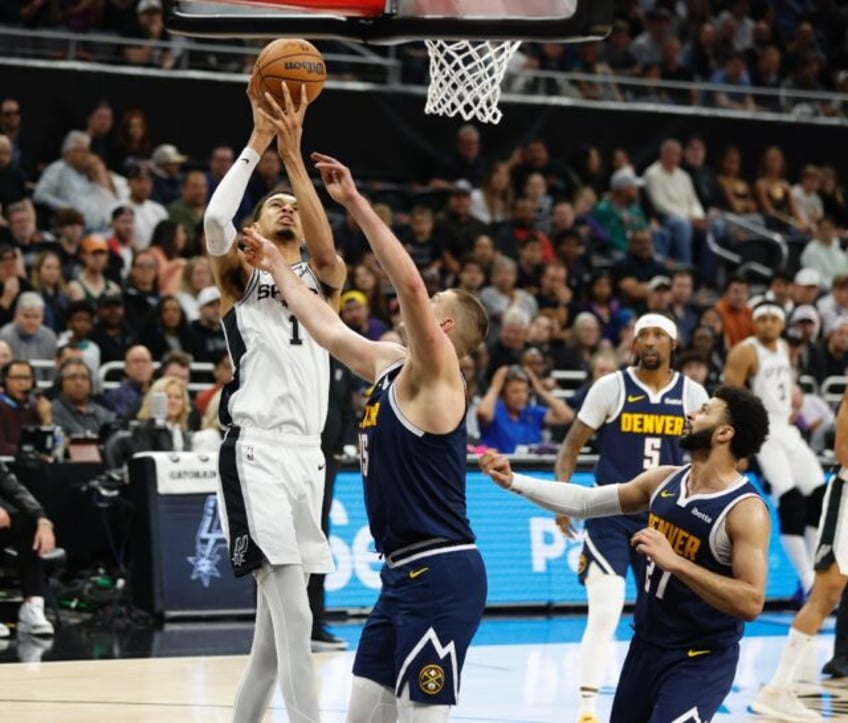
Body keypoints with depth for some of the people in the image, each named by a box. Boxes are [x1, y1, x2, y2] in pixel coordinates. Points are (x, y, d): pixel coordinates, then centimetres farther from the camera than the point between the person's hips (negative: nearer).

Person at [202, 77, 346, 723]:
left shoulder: (323, 280, 17)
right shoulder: (241, 277, 8)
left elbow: (325, 245, -7)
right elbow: (215, 219, -13)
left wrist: (293, 152, -15)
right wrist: (259, 140, -12)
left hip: (307, 452, 5)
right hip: (256, 450, -5)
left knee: (277, 617, 11)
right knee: (293, 615, -15)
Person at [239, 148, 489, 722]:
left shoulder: (435, 370, -9)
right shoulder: (388, 363, 15)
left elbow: (409, 284, -23)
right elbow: (326, 327, 29)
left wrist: (356, 203, -24)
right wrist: (277, 266, 34)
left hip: (441, 572, -9)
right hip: (403, 571, 9)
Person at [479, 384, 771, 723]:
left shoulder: (746, 510, -20)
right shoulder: (664, 480, 2)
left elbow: (751, 602, -28)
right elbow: (586, 501, 11)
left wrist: (674, 561, -32)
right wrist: (513, 481, 3)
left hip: (701, 660, -8)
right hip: (646, 645, 8)